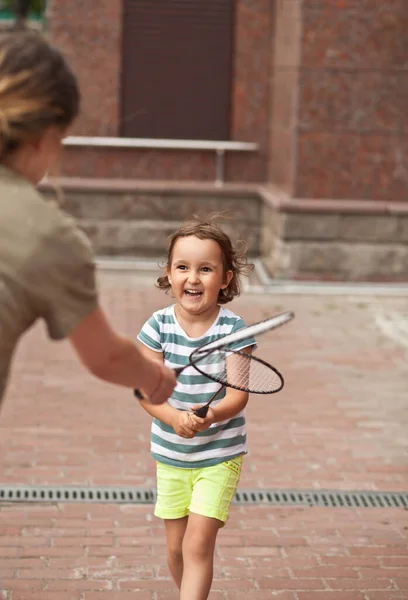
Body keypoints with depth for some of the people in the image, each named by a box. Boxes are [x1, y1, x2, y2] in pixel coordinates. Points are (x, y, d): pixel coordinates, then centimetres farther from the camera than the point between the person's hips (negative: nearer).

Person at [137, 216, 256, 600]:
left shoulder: (233, 329, -14)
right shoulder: (158, 326, -9)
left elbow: (238, 395, -16)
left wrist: (211, 416, -37)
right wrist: (175, 417, -29)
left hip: (219, 455, -3)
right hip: (170, 454, 3)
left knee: (198, 544, -11)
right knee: (176, 546, 14)